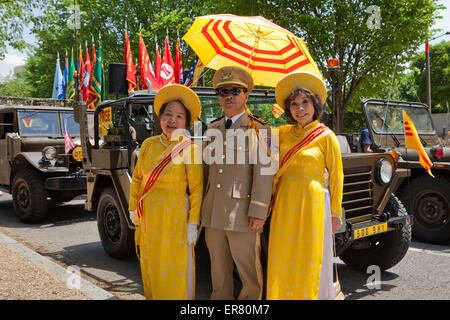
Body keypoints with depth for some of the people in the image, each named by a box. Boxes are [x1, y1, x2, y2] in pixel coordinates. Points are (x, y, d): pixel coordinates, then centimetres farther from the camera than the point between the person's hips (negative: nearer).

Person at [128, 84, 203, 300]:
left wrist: (192, 224, -13)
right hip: (148, 217, 5)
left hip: (175, 217, -5)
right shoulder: (148, 144, 3)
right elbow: (137, 178, 13)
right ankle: (152, 296, 35)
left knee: (174, 270, 2)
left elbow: (196, 190, -11)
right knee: (150, 266, 17)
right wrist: (133, 208, 11)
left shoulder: (189, 149, -11)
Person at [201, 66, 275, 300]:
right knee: (219, 273, 16)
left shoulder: (259, 129, -2)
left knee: (249, 274, 5)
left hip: (242, 217, -5)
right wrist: (203, 207, 15)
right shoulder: (212, 129, 15)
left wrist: (258, 212, -17)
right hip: (213, 215, 5)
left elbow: (264, 172, -10)